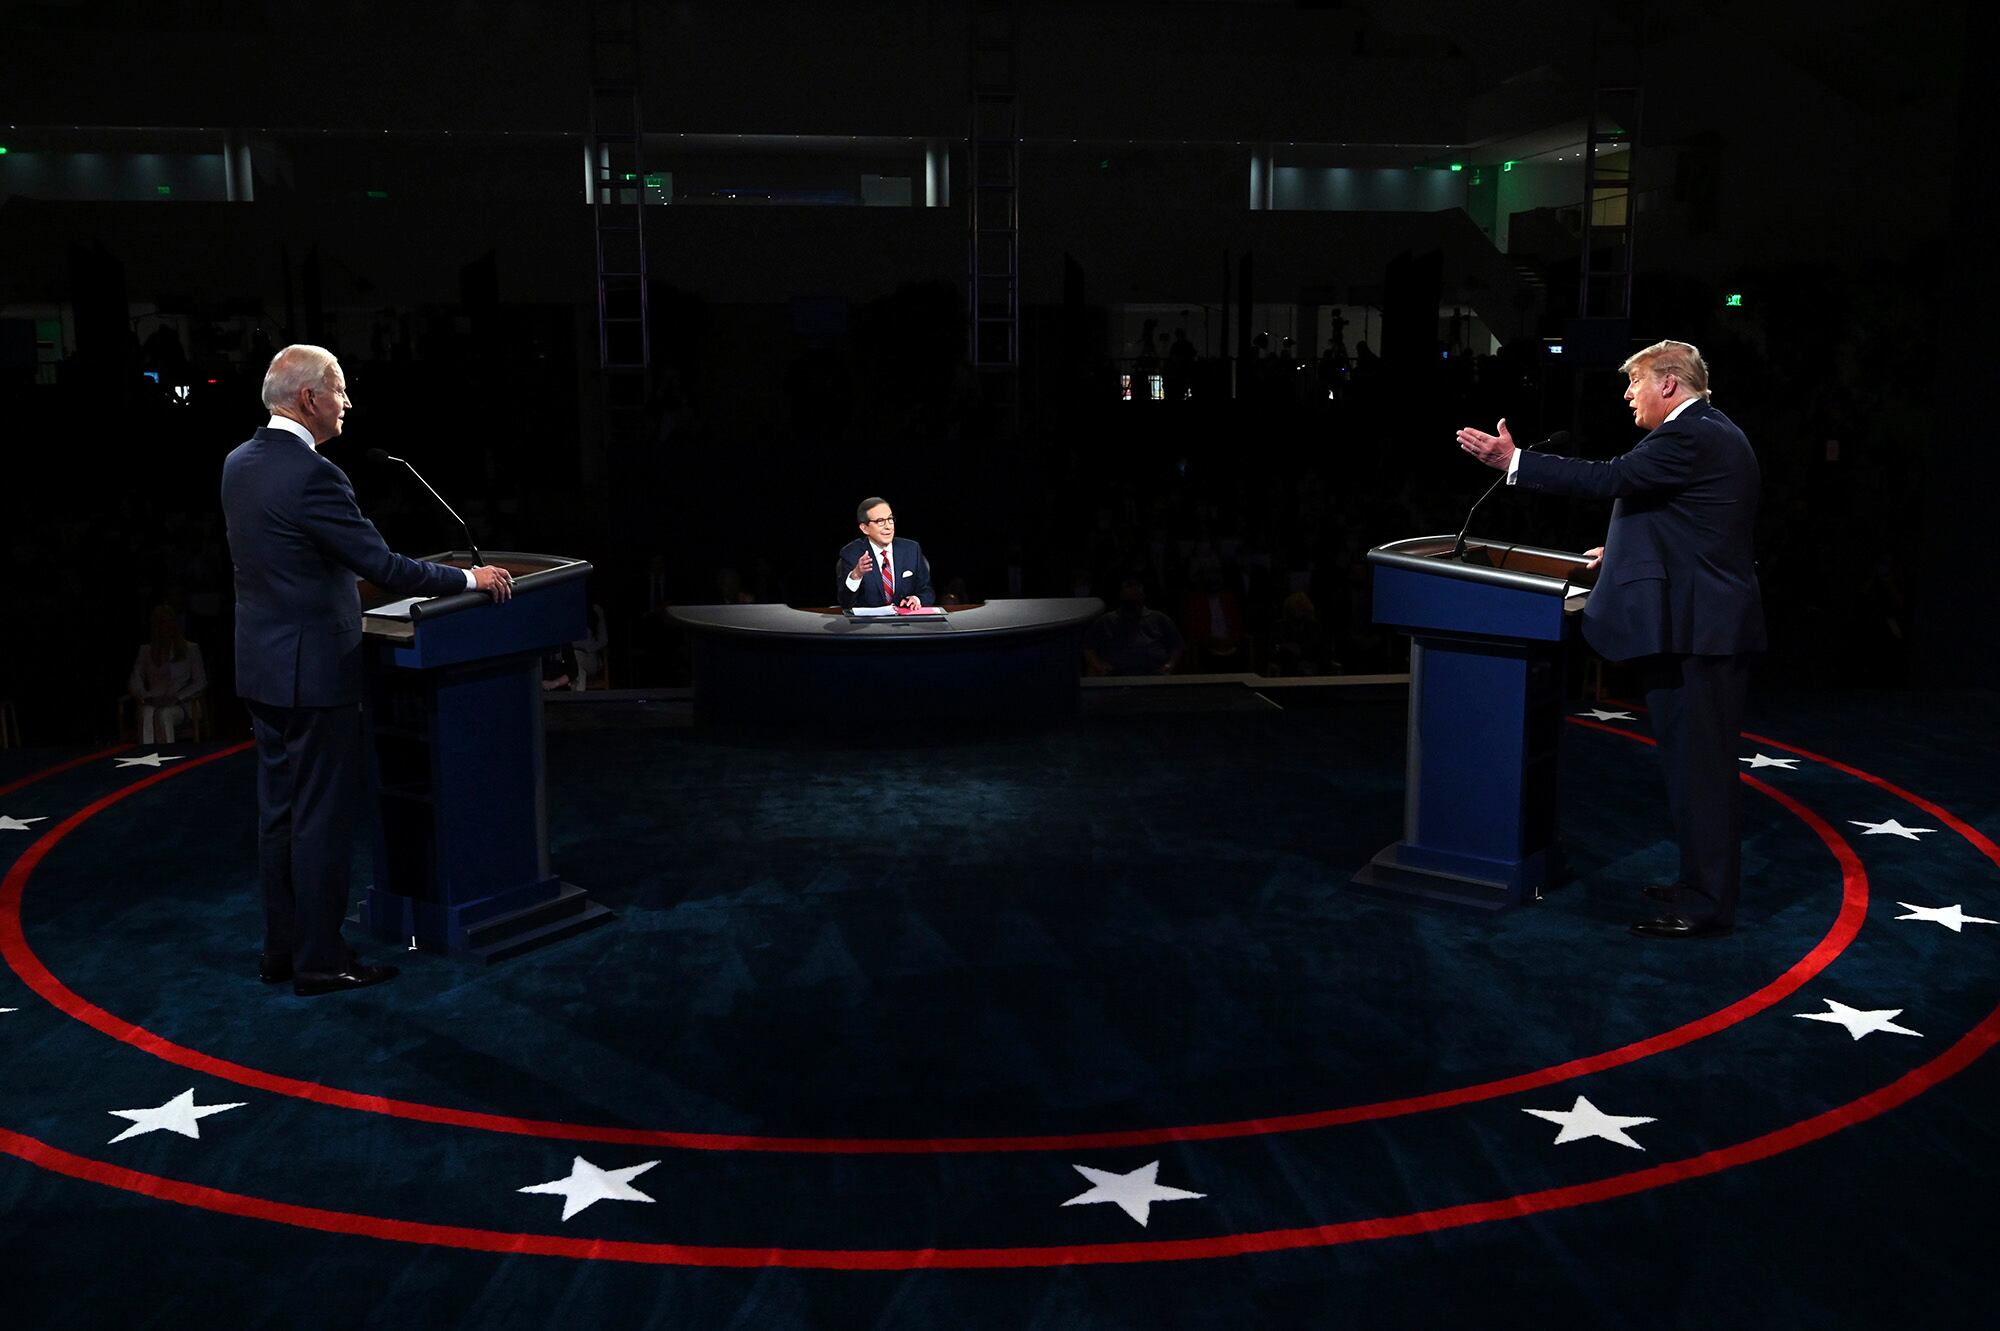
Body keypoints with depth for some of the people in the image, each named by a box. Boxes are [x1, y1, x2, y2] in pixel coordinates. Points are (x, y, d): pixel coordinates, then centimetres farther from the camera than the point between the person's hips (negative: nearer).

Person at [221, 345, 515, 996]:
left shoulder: (239, 462, 8)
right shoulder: (312, 476, -21)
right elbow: (385, 567, -21)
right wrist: (470, 578, -9)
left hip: (262, 667, 9)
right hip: (313, 671, -9)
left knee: (279, 812, 15)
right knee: (323, 817, 0)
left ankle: (281, 950, 24)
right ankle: (318, 961, 8)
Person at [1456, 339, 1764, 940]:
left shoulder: (1690, 436, -15)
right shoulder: (1712, 432, 17)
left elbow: (1609, 478, -23)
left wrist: (1514, 460, -20)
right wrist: (1634, 551, 27)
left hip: (1695, 628, -11)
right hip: (1713, 624, 11)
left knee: (1698, 767, -5)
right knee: (1701, 764, 17)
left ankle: (1705, 907, 1)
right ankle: (1703, 883, 28)